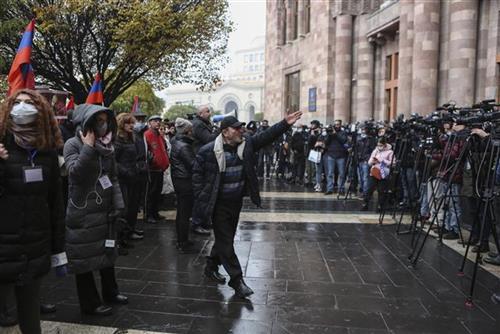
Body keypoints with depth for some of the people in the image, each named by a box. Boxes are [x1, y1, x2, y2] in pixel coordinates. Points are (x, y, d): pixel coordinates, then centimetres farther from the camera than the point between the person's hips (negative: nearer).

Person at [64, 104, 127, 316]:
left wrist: (118, 204, 2)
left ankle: (110, 291, 34)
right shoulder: (73, 144, -9)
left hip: (104, 209, 6)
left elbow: (113, 177, 9)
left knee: (107, 251, 17)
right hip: (82, 212, -6)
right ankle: (89, 302, 16)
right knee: (85, 256, 3)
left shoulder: (107, 146, 7)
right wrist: (88, 147, -23)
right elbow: (75, 173, -24)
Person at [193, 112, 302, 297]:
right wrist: (201, 196, -9)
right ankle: (237, 279, 12)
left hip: (237, 202, 6)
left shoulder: (247, 143, -2)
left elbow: (267, 136, -9)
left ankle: (211, 267, 39)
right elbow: (197, 173, -6)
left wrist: (285, 124, -21)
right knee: (226, 242, 1)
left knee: (225, 238, 19)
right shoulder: (208, 151, -14)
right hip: (219, 204, -6)